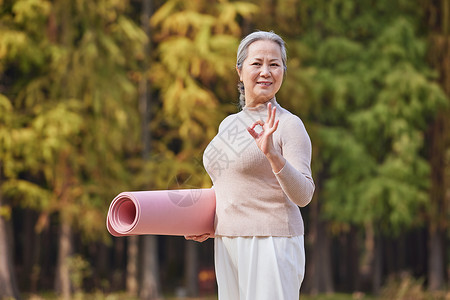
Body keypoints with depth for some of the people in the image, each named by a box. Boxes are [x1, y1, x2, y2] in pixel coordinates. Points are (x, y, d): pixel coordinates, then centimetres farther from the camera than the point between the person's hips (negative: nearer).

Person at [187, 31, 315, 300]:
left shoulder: (289, 125, -7)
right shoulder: (229, 124, 13)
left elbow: (303, 195, -16)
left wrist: (272, 155, -30)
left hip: (271, 245, -7)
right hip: (228, 246, 7)